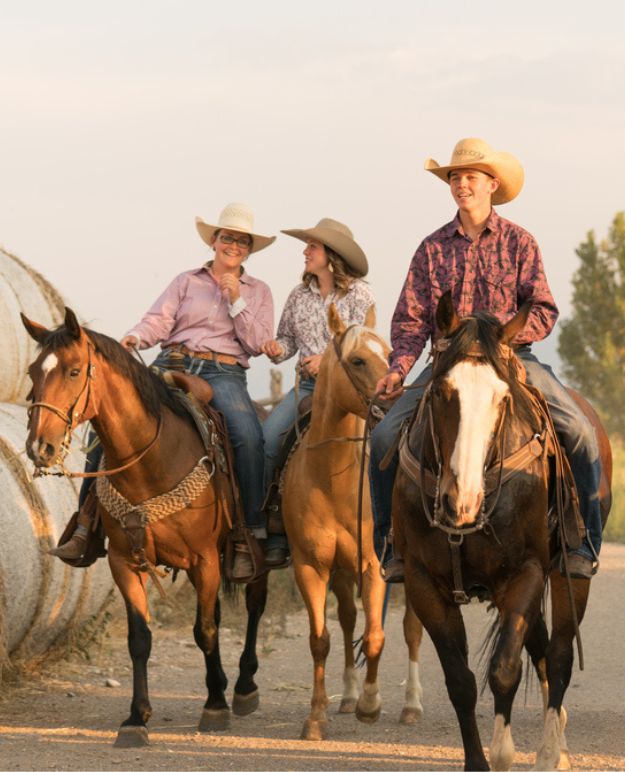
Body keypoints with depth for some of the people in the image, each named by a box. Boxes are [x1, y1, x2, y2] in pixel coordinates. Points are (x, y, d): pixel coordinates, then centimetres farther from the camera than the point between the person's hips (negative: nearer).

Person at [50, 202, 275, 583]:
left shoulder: (258, 291, 17)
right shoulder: (187, 282, 17)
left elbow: (258, 344, 6)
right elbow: (159, 321, 4)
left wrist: (236, 301, -4)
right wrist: (135, 337, -18)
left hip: (224, 374, -1)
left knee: (249, 437, -32)